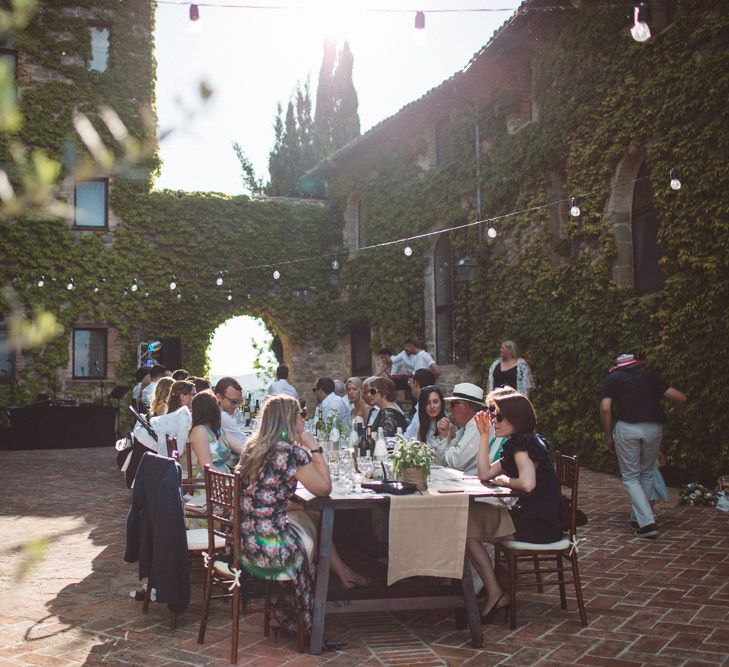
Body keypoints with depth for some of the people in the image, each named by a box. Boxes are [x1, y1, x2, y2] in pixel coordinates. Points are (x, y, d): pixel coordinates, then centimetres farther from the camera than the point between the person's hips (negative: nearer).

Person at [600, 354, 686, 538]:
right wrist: (673, 411, 36)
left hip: (627, 428, -3)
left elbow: (605, 409, -1)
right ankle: (637, 518, 28)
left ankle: (647, 522, -6)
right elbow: (680, 398, 15)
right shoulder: (651, 377, 21)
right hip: (654, 428, 3)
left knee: (630, 477, 7)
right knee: (647, 474, 21)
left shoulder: (612, 378, 14)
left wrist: (609, 437, 8)